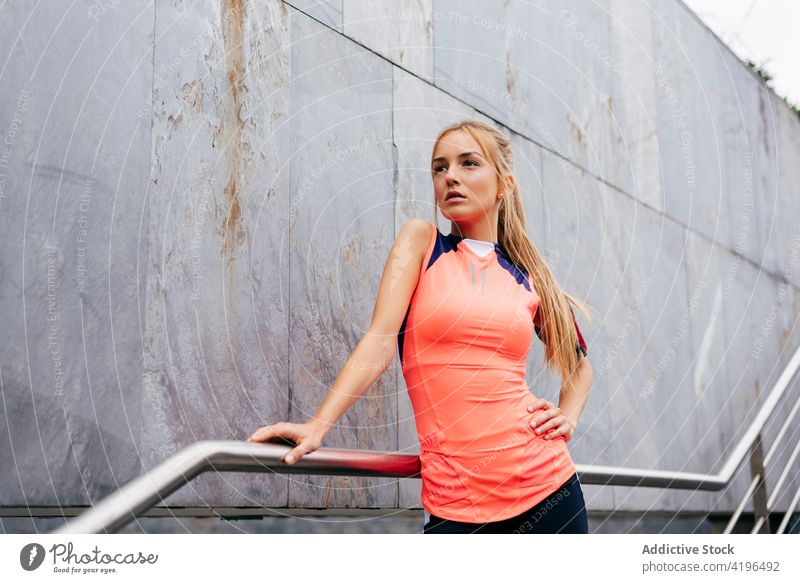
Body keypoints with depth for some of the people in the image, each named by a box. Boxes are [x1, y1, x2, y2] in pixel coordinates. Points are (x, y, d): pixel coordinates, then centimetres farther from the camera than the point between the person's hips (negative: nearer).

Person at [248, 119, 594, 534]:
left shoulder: (528, 276, 9)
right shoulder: (421, 240, 3)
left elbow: (579, 364, 24)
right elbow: (380, 339, -9)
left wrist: (568, 416, 5)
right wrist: (318, 425, -21)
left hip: (547, 486, 3)